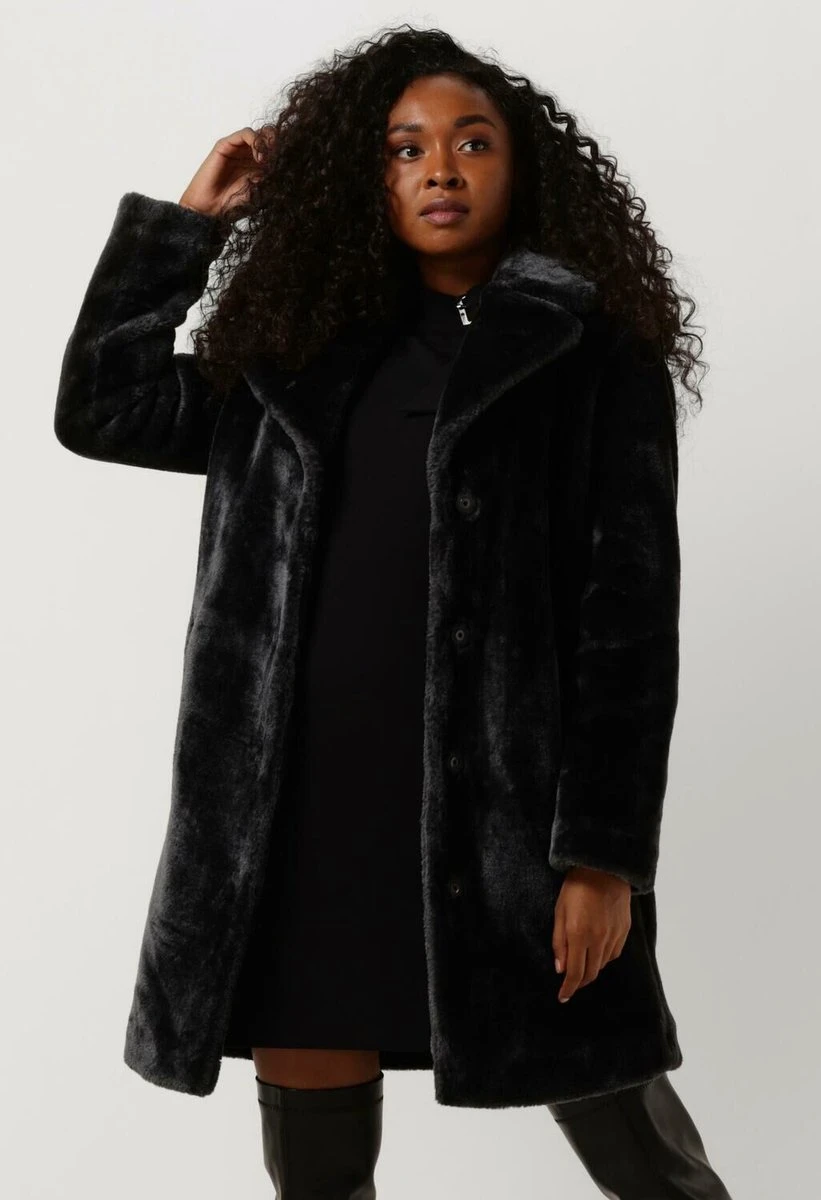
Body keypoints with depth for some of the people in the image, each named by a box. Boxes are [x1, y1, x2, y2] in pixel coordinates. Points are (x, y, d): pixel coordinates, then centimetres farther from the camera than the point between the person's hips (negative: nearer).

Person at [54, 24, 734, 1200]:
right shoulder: (312, 355, 12)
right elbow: (98, 410, 10)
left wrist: (605, 856, -11)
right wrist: (190, 219, 10)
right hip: (318, 803, 4)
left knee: (603, 1099, 4)